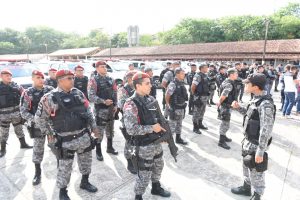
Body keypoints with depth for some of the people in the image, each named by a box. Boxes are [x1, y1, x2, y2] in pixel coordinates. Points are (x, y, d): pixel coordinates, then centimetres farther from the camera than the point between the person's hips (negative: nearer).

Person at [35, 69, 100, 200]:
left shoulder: (78, 93, 4)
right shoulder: (50, 97, -12)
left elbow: (88, 110, 12)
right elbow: (39, 118, -4)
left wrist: (93, 127, 12)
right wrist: (49, 134, -1)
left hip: (84, 136, 5)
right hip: (66, 140, -5)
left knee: (86, 161, 20)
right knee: (65, 166, 8)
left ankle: (85, 182, 43)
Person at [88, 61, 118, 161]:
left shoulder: (110, 79, 9)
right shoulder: (93, 80, -9)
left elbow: (114, 93, 13)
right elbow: (91, 96, -17)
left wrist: (115, 105, 6)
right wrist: (103, 101, -25)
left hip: (111, 108, 6)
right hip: (100, 109, -6)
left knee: (110, 130, 17)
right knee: (99, 130, -1)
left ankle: (109, 147, 33)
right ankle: (98, 152, 14)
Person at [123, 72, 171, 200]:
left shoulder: (151, 99, 2)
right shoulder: (131, 105, -22)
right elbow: (131, 129, -28)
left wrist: (163, 132, 2)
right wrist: (152, 128, -23)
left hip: (156, 141, 8)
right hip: (144, 145, -8)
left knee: (158, 166, 26)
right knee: (145, 174, 8)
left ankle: (156, 188, 51)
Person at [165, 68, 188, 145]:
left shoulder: (182, 83, 6)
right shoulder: (173, 84, -19)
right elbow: (167, 96, -18)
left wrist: (184, 104, 16)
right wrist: (168, 106, -13)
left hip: (182, 107, 8)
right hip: (175, 108, -8)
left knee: (179, 124, 17)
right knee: (172, 124, 2)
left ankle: (178, 138, 30)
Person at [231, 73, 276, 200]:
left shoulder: (265, 104, -26)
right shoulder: (255, 100, 2)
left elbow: (266, 131, -25)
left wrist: (260, 152, -22)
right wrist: (238, 107, 2)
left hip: (256, 145, -9)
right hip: (248, 142, 9)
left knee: (256, 173, 11)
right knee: (246, 167, 25)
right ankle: (246, 188, 47)